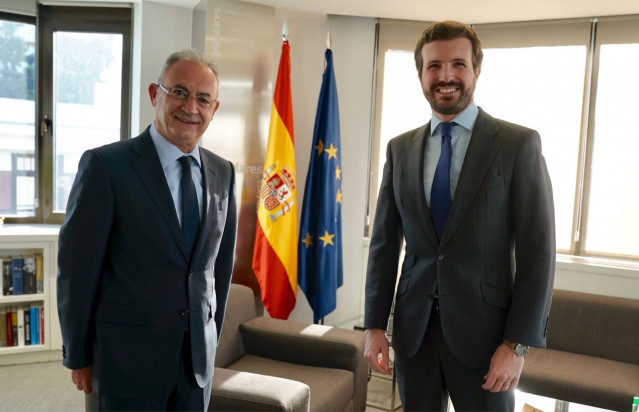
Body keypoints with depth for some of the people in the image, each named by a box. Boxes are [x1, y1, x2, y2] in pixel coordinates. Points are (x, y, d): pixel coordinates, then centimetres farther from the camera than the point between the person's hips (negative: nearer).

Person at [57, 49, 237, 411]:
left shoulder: (223, 173, 2)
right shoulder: (105, 165, -12)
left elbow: (222, 263, 8)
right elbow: (76, 269, -9)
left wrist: (212, 337, 12)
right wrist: (78, 357, -3)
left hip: (199, 356, 4)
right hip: (129, 358, -4)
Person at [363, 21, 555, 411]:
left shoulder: (519, 144, -5)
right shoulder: (400, 149, 5)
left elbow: (538, 251, -7)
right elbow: (384, 243, 6)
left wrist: (518, 344, -11)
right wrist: (375, 325, 2)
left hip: (483, 329, -3)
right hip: (413, 328, 3)